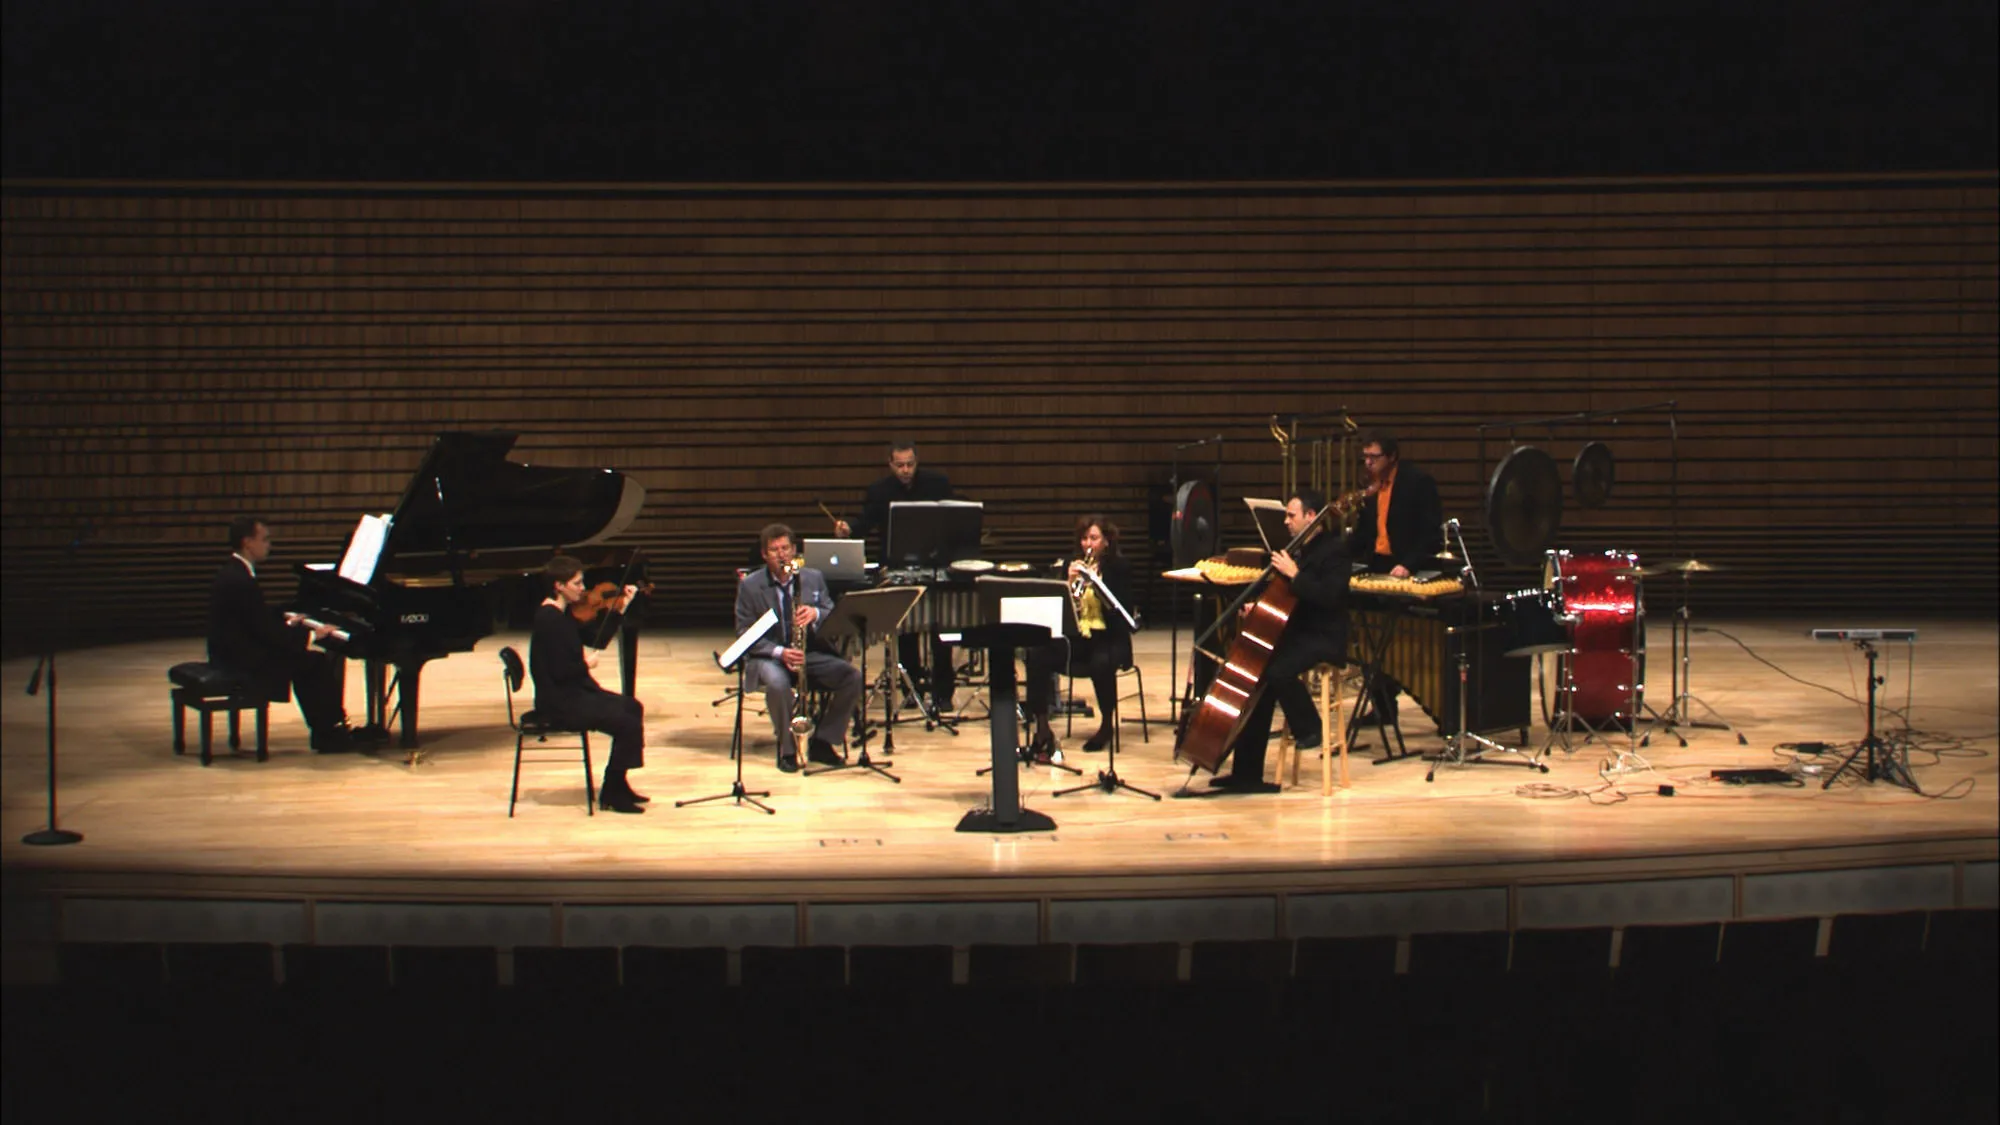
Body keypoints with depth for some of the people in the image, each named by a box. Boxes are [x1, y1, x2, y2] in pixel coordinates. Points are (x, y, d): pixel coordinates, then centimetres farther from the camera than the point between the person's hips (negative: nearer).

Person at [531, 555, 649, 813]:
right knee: (627, 723, -16)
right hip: (559, 702, -11)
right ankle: (611, 794, -3)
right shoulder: (550, 619, -21)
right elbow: (560, 672, -26)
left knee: (632, 707, 15)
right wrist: (586, 664, -8)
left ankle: (617, 783, 19)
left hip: (573, 692, 11)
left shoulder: (563, 613, 9)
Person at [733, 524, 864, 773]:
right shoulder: (750, 586, -2)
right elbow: (745, 635, -5)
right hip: (767, 657, -4)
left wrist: (816, 613, -21)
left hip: (810, 653, 4)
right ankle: (787, 749, -16)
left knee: (853, 677, -20)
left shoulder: (814, 578, 7)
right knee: (777, 682, -38)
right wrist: (779, 652, -21)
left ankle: (821, 742, -5)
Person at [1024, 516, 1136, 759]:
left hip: (1108, 638, -3)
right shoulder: (1071, 567, 10)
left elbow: (1124, 609, -10)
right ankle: (1042, 727, -18)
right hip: (1075, 637, 3)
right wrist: (1070, 582, -13)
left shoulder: (1119, 567, 1)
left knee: (1101, 663, -38)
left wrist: (1096, 584, -21)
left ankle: (1107, 724, -11)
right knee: (1037, 655, -24)